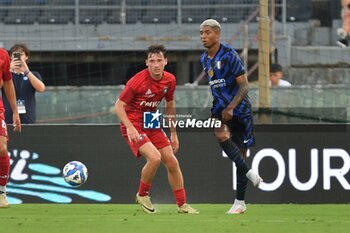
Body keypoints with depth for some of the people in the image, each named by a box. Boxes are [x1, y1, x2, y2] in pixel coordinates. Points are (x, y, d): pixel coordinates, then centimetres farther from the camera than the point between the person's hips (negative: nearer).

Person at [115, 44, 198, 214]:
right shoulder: (137, 81, -21)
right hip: (133, 124, -7)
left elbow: (170, 105, 15)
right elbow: (119, 106, -15)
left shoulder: (170, 80, -2)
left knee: (172, 162, 4)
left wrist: (173, 133, 16)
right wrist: (130, 128, -29)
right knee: (154, 158, -25)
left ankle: (182, 205, 17)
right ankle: (142, 195, 0)